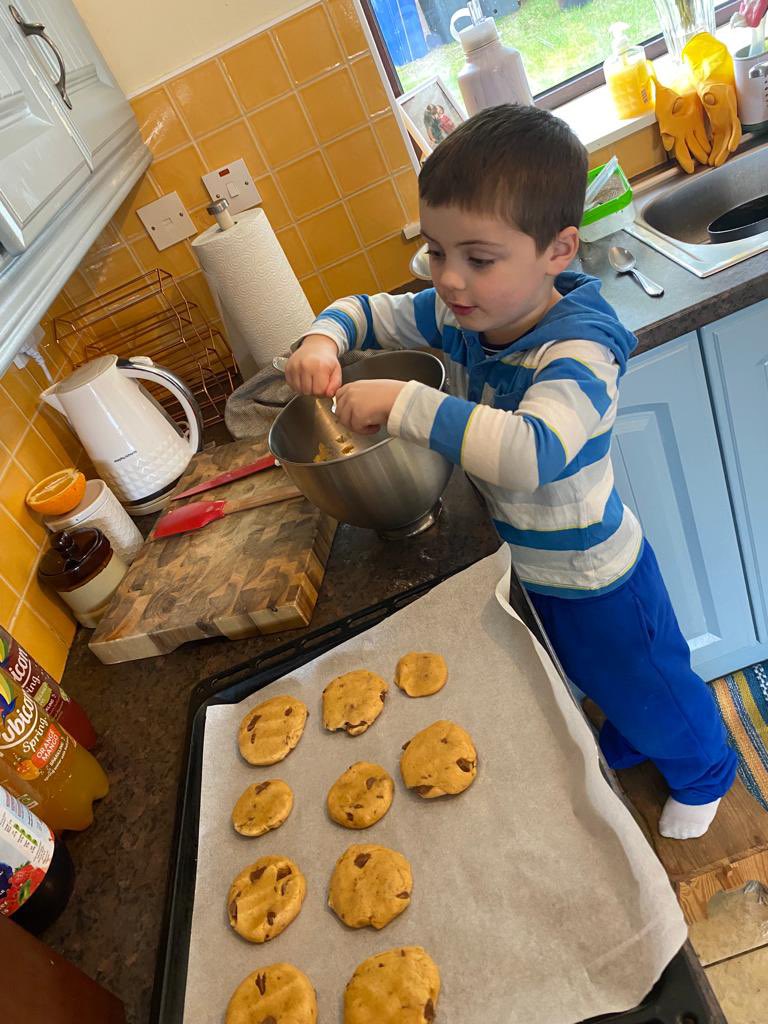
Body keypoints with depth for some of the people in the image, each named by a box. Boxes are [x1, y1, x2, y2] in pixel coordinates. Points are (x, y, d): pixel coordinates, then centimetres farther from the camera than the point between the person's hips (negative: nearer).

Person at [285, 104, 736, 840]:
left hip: (591, 578, -6)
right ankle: (623, 747, 65)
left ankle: (703, 775, 56)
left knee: (650, 691, 23)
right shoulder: (458, 315, -12)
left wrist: (402, 403, -47)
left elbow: (533, 453, -51)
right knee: (594, 682, 33)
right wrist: (323, 339, -22)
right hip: (517, 565, 7)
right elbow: (366, 309, 1)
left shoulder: (580, 350, -34)